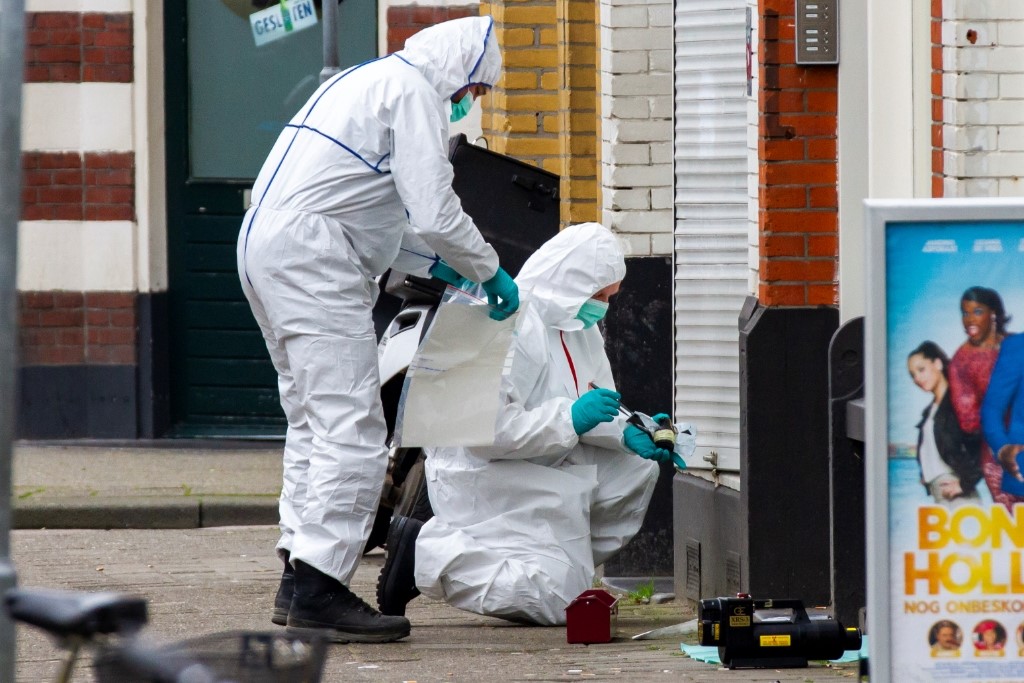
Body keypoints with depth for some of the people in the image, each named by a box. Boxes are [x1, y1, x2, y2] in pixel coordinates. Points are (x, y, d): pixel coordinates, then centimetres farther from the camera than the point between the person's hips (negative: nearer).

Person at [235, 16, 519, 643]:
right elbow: (435, 214, -13)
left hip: (267, 242, 11)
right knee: (352, 427, -11)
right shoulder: (414, 91, -6)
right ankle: (319, 591, -15)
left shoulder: (369, 81, 26)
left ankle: (299, 579, 20)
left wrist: (433, 263, 29)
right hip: (310, 259, -11)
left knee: (315, 420, 18)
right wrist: (490, 272, 1)